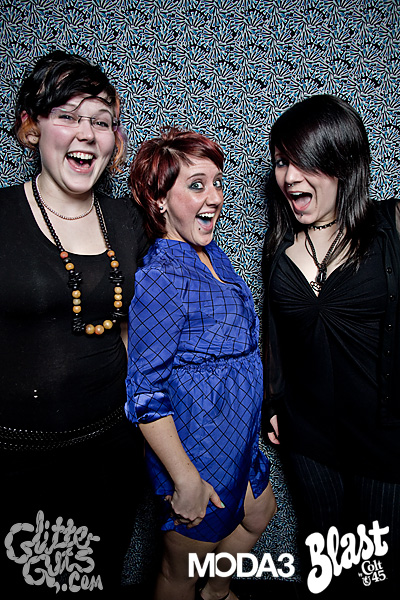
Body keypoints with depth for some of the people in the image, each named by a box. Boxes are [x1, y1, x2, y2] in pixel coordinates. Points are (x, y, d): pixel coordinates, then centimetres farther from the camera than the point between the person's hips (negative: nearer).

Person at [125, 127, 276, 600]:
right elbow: (146, 393, -26)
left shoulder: (216, 258, 2)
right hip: (196, 453, -9)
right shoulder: (161, 277, -27)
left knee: (259, 514, 31)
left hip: (236, 437, 9)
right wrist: (185, 479, -21)